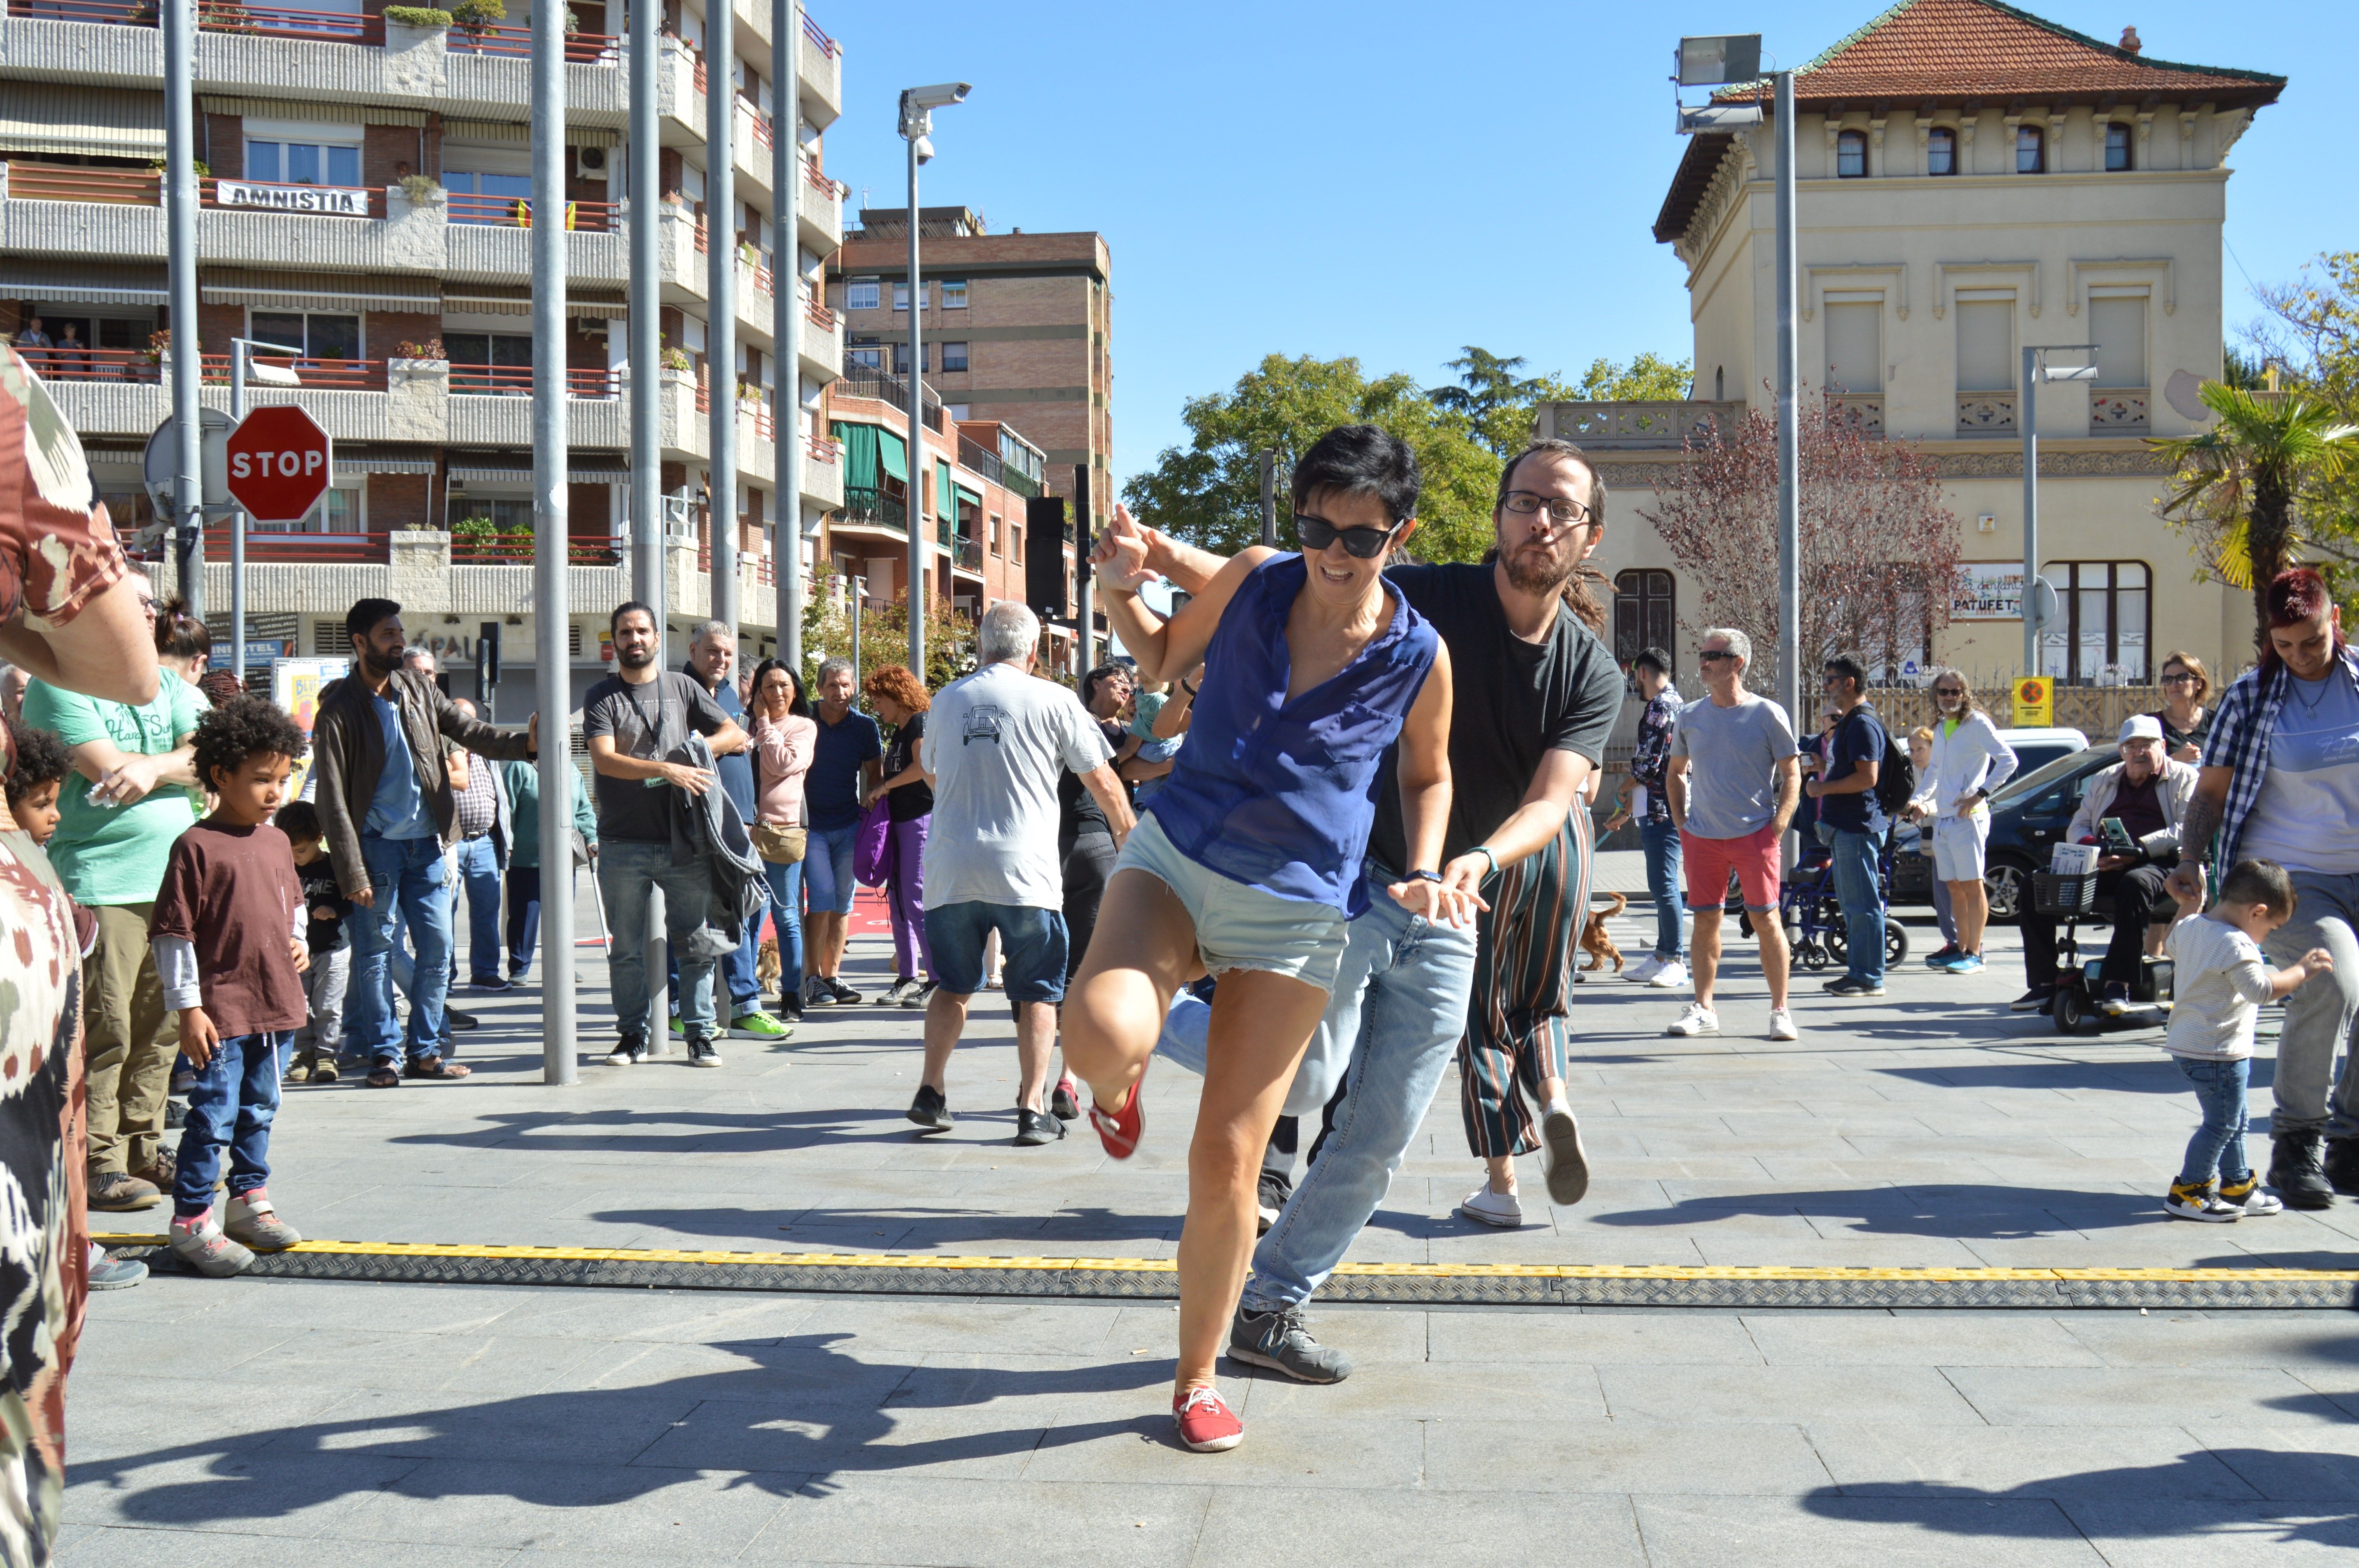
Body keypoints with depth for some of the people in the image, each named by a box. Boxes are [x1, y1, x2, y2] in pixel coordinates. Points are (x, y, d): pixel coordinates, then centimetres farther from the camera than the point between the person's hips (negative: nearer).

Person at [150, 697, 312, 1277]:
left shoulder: (277, 842, 10)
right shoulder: (197, 846, -11)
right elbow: (173, 933, -12)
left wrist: (298, 941, 7)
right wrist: (188, 1009, -14)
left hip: (277, 1005, 7)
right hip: (222, 1008, -7)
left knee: (259, 1110, 17)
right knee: (214, 1116, -6)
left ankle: (249, 1201, 30)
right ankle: (191, 1221, 2)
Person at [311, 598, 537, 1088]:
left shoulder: (418, 689, 8)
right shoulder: (339, 710, -7)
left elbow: (469, 732, 9)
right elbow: (333, 799, -9)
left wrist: (525, 741, -11)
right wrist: (352, 873, -14)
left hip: (426, 843, 5)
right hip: (377, 844, -5)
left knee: (438, 947, 4)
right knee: (375, 951, 0)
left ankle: (425, 1050, 13)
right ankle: (383, 1053, 10)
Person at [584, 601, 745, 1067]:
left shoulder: (681, 687, 12)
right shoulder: (602, 697, 4)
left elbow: (734, 734, 11)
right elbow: (605, 760, -11)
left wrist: (697, 748, -9)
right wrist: (667, 770, -22)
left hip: (683, 840, 1)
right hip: (623, 844, -1)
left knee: (697, 941, 1)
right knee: (627, 949, 5)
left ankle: (700, 1033, 8)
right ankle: (633, 1034, 15)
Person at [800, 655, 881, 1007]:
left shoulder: (865, 726, 3)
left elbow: (873, 775, 10)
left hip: (850, 826, 3)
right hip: (811, 826, -2)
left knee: (843, 901, 5)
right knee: (822, 896, -11)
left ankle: (832, 976, 12)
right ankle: (813, 979, -5)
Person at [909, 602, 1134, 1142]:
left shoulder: (947, 700, 11)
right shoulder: (1053, 700, -1)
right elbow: (1103, 782, 4)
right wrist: (1128, 835, 22)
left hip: (951, 869, 3)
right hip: (1025, 870, -3)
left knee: (953, 986, 18)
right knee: (1038, 994, 7)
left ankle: (932, 1091, 11)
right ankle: (1032, 1109, 3)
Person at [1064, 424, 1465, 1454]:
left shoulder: (1420, 658, -3)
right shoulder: (1253, 580, -1)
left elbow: (1426, 775, 15)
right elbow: (1163, 656, 17)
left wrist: (1423, 875, -2)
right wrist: (1121, 589, -3)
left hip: (1298, 913, 0)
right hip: (1174, 857, 1)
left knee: (1226, 1165, -2)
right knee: (1103, 1035, -32)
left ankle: (1196, 1379, 21)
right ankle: (1123, 1081, 9)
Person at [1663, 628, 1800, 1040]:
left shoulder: (1768, 715, -3)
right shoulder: (1690, 716, 8)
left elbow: (1791, 775, 0)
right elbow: (1675, 772, 19)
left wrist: (1777, 829, -8)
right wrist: (1682, 824, 9)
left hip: (1755, 835, -3)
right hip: (1702, 837, 4)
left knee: (1765, 919, -4)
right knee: (1706, 920, 7)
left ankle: (1780, 1010, 4)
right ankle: (1703, 1009, 15)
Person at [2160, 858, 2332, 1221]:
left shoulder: (2190, 928, 6)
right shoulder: (2235, 946, -23)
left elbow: (2170, 944, 27)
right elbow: (2263, 989, -29)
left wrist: (2188, 908, 27)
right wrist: (2303, 970, -19)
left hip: (2187, 1046, 10)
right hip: (2219, 1052, -10)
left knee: (2233, 1121, 22)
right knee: (2221, 1123, 0)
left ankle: (2238, 1187, 33)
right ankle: (2188, 1193, 6)